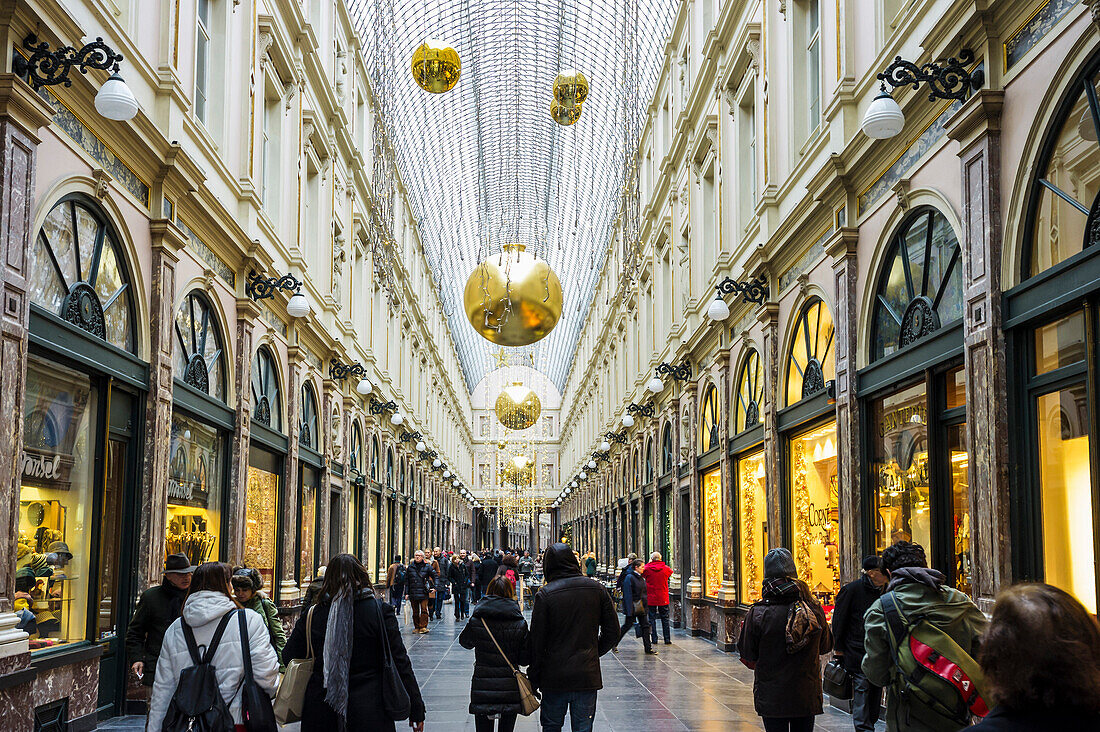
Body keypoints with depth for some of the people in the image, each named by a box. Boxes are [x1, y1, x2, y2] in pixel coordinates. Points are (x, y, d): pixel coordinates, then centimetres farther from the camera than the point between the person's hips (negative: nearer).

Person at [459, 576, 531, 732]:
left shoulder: (476, 621, -7)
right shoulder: (519, 624, -8)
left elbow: (465, 642, 12)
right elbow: (525, 659, -5)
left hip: (482, 690, 0)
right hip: (510, 690, 0)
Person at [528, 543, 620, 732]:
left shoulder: (545, 594, -10)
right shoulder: (597, 589, 0)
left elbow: (537, 640, -7)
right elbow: (613, 633, 4)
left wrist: (534, 677, 2)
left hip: (555, 676, -2)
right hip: (588, 675, 2)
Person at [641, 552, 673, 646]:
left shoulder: (647, 568, -10)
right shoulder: (666, 568, -4)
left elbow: (642, 574, 12)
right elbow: (670, 572, 19)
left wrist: (649, 563, 12)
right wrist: (661, 564, 19)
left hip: (651, 598, -1)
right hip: (663, 599, 1)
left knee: (652, 619, 6)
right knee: (665, 619, 9)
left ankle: (654, 639, 4)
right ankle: (667, 639, 9)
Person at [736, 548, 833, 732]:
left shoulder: (757, 613, -14)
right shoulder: (814, 610, -5)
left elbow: (747, 657, -6)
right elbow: (826, 646, 10)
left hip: (771, 699, -3)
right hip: (807, 696, 3)